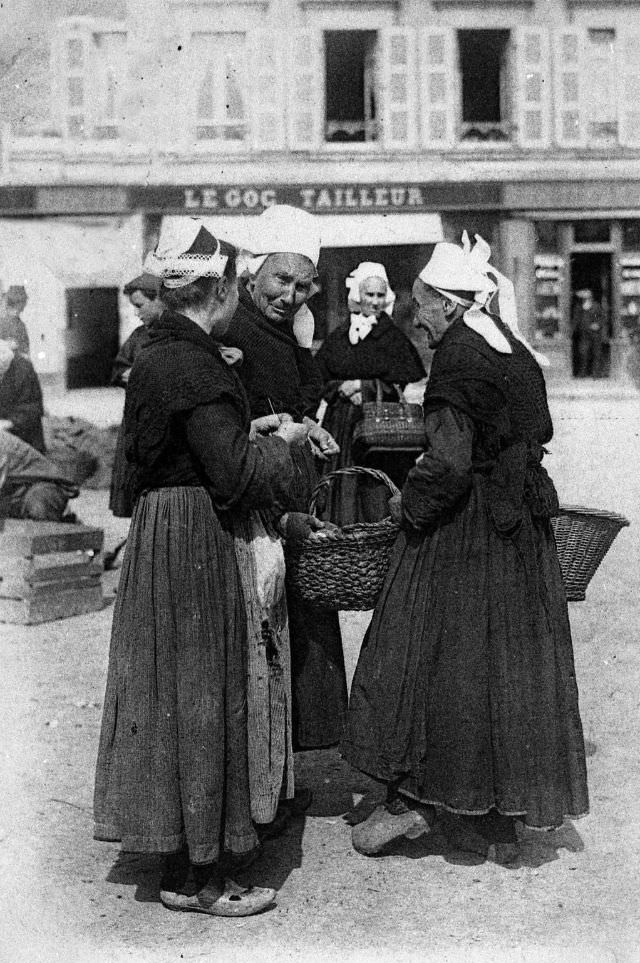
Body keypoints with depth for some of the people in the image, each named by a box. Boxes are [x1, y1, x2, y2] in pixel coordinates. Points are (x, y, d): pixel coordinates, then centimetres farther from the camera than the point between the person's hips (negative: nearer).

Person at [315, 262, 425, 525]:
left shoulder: (394, 338, 2)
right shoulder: (338, 338, 11)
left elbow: (403, 386, -4)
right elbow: (318, 382, 11)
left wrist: (361, 386, -7)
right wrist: (342, 389, -8)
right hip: (340, 425, 3)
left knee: (375, 492, -7)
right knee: (341, 491, 1)